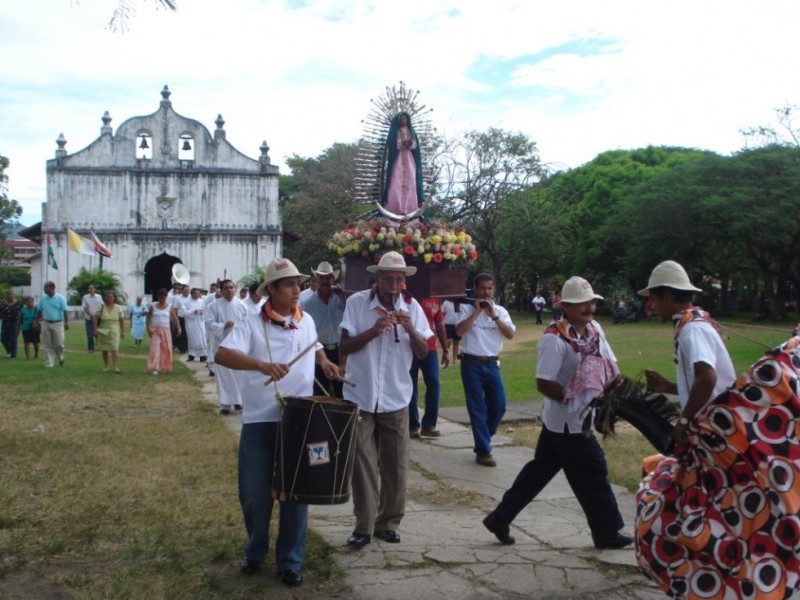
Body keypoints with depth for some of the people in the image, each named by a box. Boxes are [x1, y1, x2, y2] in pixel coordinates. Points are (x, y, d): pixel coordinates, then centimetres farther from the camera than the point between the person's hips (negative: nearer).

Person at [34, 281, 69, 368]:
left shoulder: (60, 298, -6)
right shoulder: (42, 299, 4)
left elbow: (65, 311, -7)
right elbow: (39, 311, 12)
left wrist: (66, 322, -14)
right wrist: (37, 322, 9)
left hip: (57, 324, -3)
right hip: (45, 324, 3)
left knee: (59, 344, 0)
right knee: (47, 345, 3)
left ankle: (61, 358, 28)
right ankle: (49, 364, 7)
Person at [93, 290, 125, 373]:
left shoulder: (118, 308, -1)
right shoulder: (101, 307, -4)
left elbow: (122, 320, 4)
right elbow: (95, 318, -3)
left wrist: (123, 332, 3)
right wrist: (95, 329, -8)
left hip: (114, 332, -1)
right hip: (103, 331, 1)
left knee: (115, 349, -11)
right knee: (105, 350, 10)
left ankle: (116, 367, -15)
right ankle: (105, 366, 22)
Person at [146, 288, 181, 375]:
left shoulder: (169, 306, 1)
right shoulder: (153, 306, 1)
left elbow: (175, 318, 0)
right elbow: (148, 317, 2)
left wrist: (178, 328, -9)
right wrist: (148, 328, -8)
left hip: (166, 330, 1)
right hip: (155, 330, -1)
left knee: (166, 349, 4)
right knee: (155, 348, -9)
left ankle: (165, 367, 16)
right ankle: (155, 368, -10)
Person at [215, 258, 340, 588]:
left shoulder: (306, 321, 7)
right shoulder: (251, 324, -9)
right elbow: (221, 355, -23)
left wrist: (324, 361, 7)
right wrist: (261, 364, -37)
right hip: (259, 421, -3)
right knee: (254, 492, 8)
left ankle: (290, 561, 21)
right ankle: (254, 551, 33)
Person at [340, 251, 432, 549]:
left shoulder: (412, 307, 0)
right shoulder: (357, 302, -7)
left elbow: (423, 353, 2)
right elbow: (344, 347, -8)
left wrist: (411, 329, -16)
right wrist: (373, 331, -22)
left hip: (395, 399, 2)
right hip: (360, 397, -2)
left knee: (395, 465, 8)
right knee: (363, 464, 2)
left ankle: (388, 523, 22)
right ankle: (363, 526, 13)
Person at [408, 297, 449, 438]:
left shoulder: (435, 299, 8)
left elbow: (440, 325, 13)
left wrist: (445, 350, 11)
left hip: (430, 349, 4)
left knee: (433, 384, -2)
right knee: (411, 387, 2)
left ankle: (428, 425, 8)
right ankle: (413, 426, 11)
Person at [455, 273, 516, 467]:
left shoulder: (500, 311, 7)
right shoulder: (467, 308, -2)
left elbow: (510, 335, -6)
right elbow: (459, 331, -16)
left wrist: (494, 315, -13)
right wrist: (477, 312, -15)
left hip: (492, 364, 4)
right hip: (471, 364, -4)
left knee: (499, 406, 5)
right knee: (477, 408, 0)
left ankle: (482, 439, 28)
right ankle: (483, 451, 6)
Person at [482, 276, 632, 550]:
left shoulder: (595, 329, 5)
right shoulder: (554, 338, -21)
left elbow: (611, 364, 10)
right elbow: (544, 384, -23)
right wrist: (575, 399, -18)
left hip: (562, 421, 9)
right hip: (570, 422, -9)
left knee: (539, 470, 15)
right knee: (593, 476, 5)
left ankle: (500, 518, 24)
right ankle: (607, 532, 24)